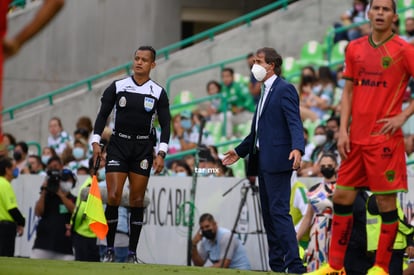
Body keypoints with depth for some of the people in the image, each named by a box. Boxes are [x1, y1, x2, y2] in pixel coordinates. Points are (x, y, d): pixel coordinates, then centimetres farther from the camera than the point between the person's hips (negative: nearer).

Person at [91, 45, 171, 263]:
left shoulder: (158, 93, 2)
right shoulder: (117, 87, 2)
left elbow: (165, 124, 2)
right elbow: (103, 114, 5)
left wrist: (161, 153, -8)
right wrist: (96, 142, -5)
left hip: (143, 148, 0)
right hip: (118, 144, 0)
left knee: (137, 200, 1)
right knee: (113, 197, -10)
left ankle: (132, 253, 6)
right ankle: (110, 250, -1)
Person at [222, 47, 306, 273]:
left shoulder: (284, 89, -8)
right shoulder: (266, 92, 21)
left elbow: (295, 123, -19)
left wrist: (297, 148, -34)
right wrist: (240, 151, 29)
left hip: (277, 160, -10)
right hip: (262, 161, 10)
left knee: (279, 211, -15)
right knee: (268, 214, 10)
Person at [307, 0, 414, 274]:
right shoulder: (355, 49, 10)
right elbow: (348, 92, 13)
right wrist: (343, 130, 4)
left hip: (385, 138, -5)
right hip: (356, 137, 5)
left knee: (386, 200, -3)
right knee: (342, 196, 7)